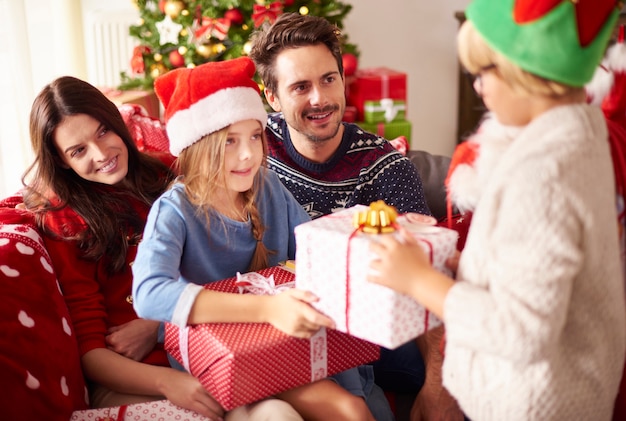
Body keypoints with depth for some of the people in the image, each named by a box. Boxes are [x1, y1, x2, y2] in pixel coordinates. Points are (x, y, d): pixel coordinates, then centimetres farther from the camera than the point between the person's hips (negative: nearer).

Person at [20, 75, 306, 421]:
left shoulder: (168, 175, 9)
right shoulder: (62, 221, 2)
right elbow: (88, 348, -3)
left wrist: (156, 325, -7)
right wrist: (165, 382, -21)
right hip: (125, 380, -3)